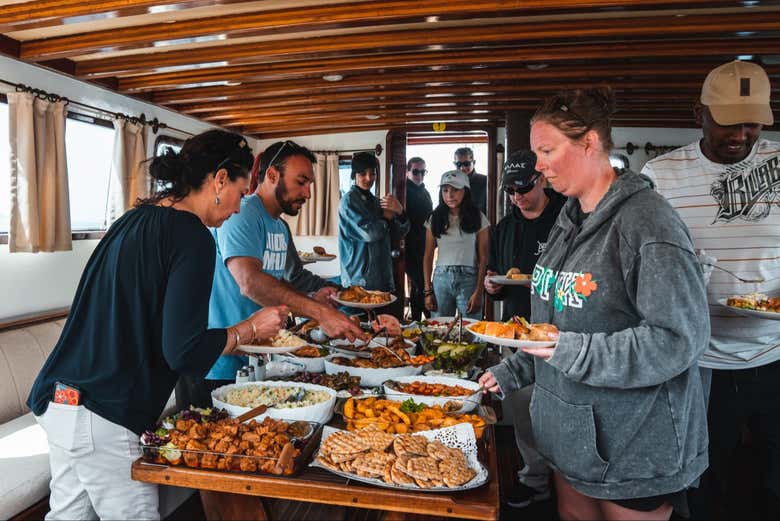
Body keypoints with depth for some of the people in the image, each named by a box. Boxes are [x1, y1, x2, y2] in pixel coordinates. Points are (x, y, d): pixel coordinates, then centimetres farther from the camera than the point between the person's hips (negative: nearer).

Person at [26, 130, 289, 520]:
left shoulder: (134, 219, 10)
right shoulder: (192, 237, -16)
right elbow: (185, 353, -20)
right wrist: (252, 328, -5)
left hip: (60, 399, 9)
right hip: (100, 416, -9)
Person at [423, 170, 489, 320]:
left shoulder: (478, 218, 1)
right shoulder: (435, 219, 6)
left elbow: (483, 258, -1)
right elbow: (428, 256, 7)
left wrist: (478, 292, -9)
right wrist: (428, 291, 2)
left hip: (469, 279, -1)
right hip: (441, 278, 2)